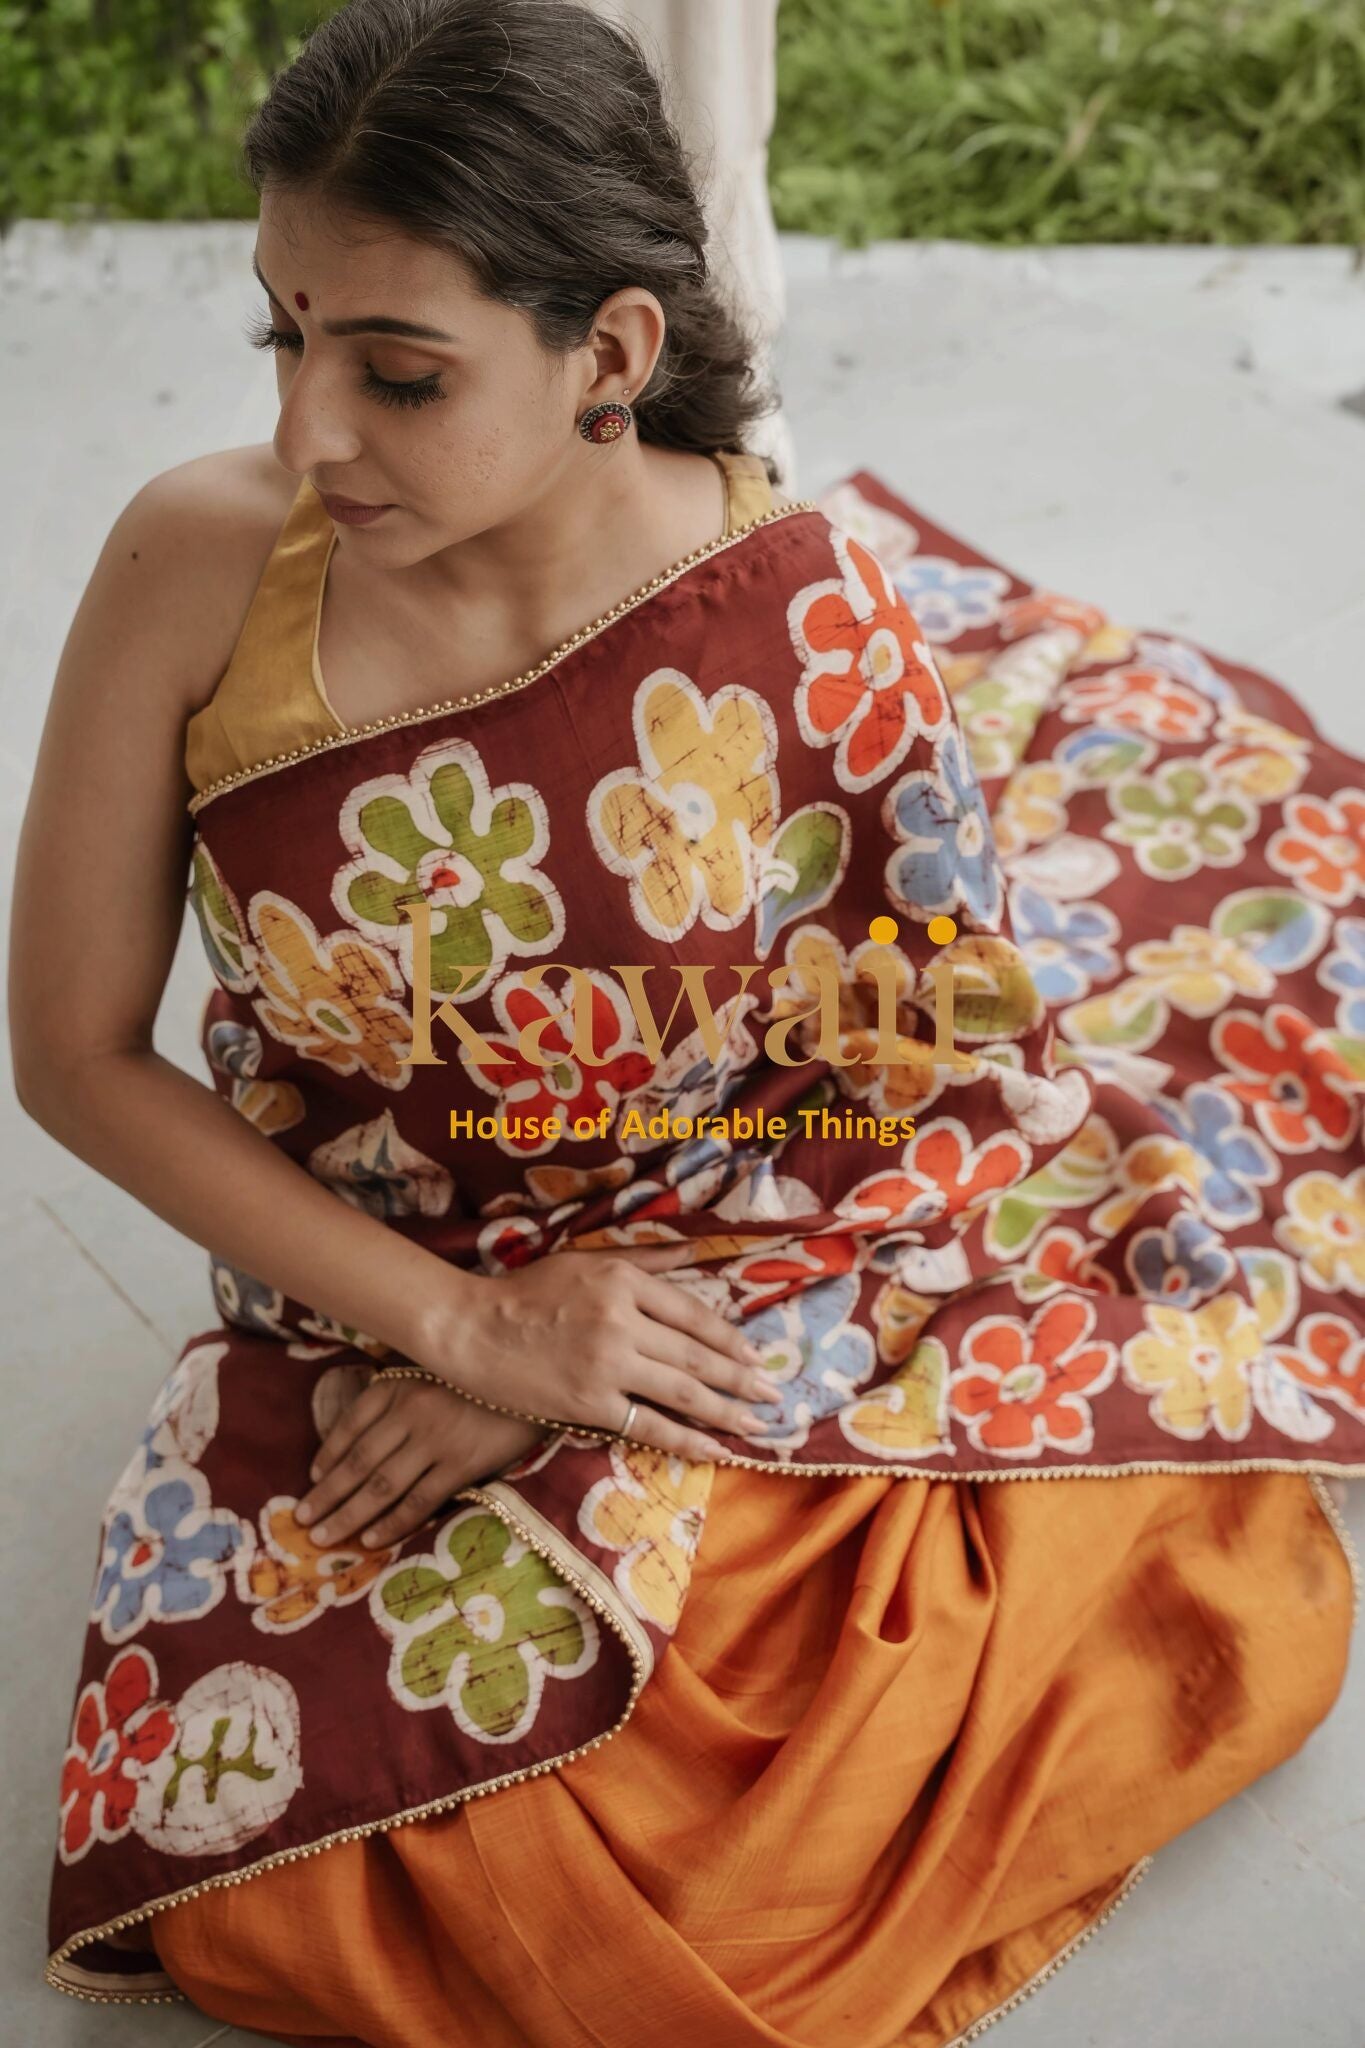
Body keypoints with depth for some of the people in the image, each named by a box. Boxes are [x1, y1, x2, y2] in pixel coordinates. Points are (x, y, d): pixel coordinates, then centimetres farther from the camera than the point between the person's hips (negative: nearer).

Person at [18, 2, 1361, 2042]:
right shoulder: (199, 565, -18)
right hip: (371, 1300, 1)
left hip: (763, 1312, 0)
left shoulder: (828, 615, -19)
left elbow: (946, 1104, -9)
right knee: (259, 1869, -18)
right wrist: (469, 1324, -18)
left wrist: (544, 1392, -16)